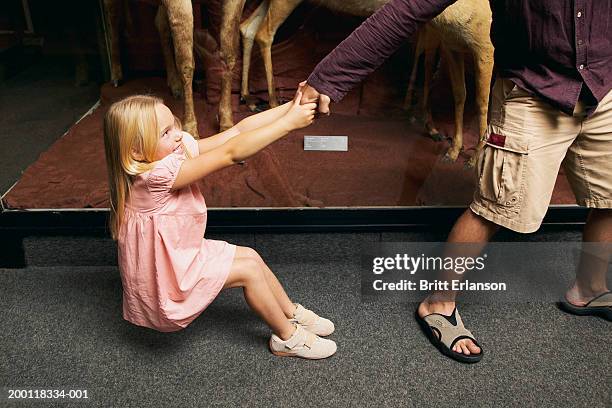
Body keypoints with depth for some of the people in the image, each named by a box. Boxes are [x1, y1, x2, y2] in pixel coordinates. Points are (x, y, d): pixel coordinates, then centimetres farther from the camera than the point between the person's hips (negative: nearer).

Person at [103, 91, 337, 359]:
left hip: (180, 254, 8)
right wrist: (289, 122, -37)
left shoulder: (179, 149, -10)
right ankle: (287, 338, 12)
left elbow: (237, 130, -14)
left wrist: (291, 106, -21)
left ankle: (292, 314, 27)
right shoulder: (157, 175, -34)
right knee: (248, 269, -7)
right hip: (161, 281, -8)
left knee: (250, 255, 8)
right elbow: (232, 154, -37)